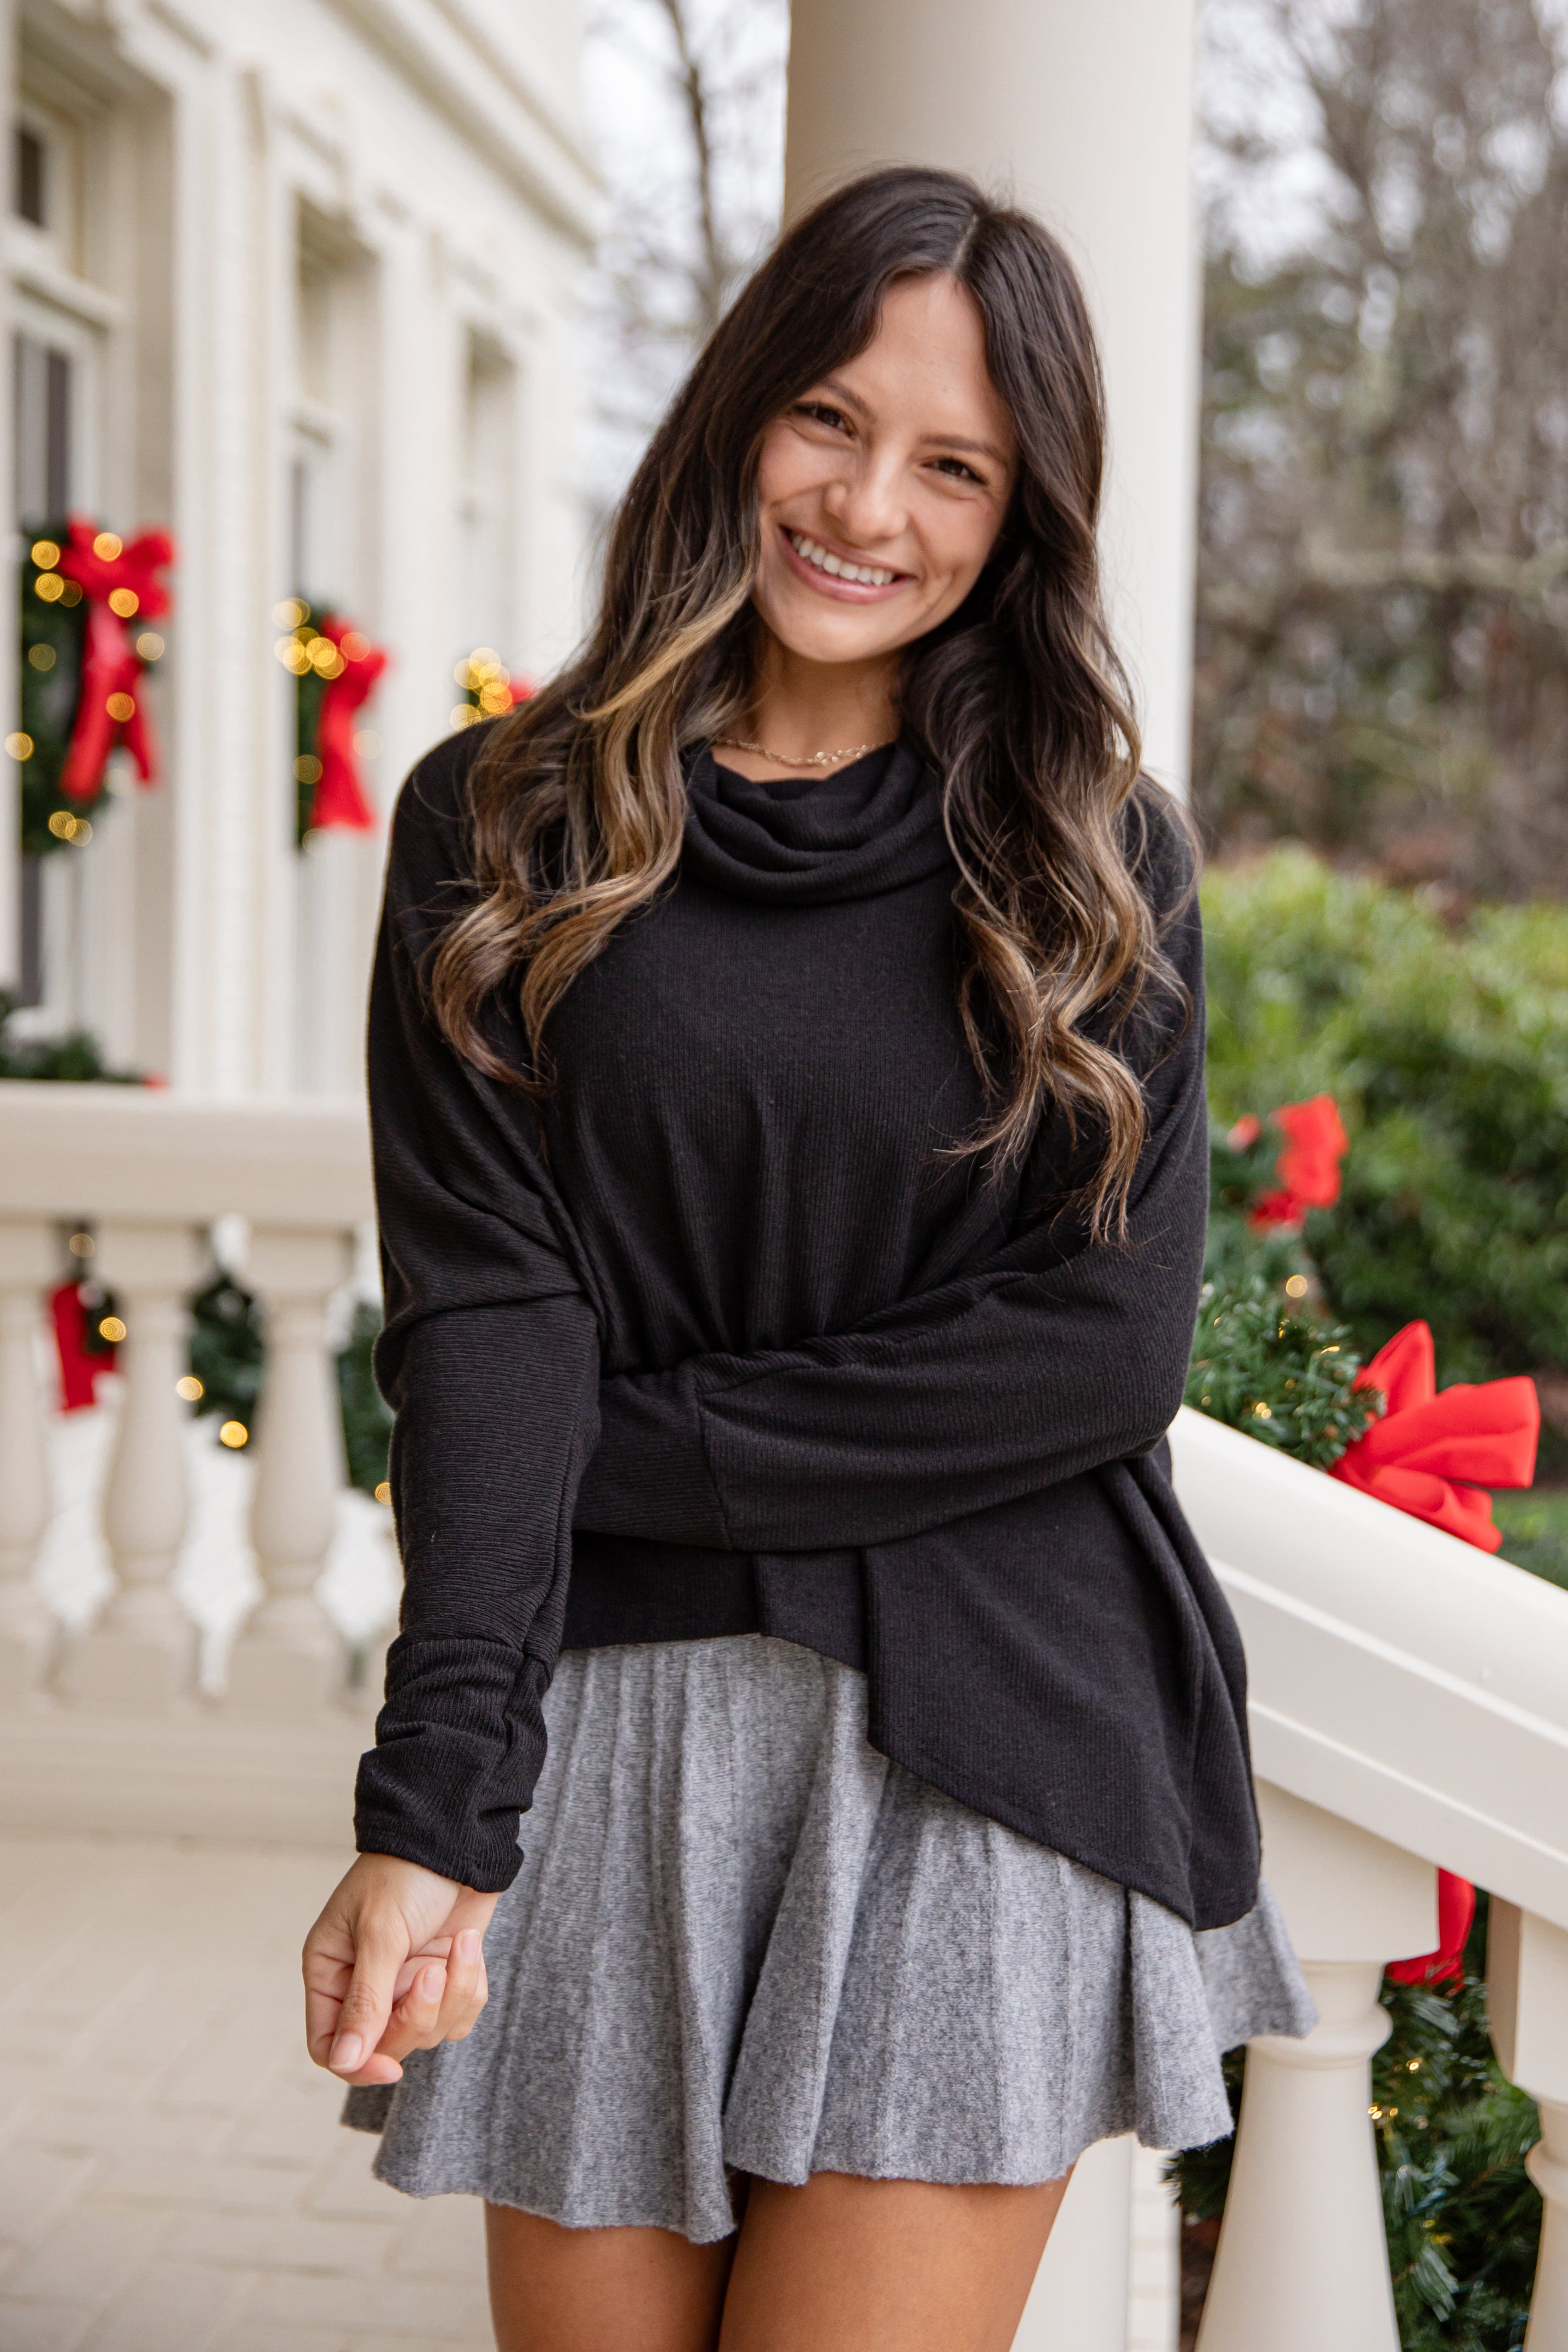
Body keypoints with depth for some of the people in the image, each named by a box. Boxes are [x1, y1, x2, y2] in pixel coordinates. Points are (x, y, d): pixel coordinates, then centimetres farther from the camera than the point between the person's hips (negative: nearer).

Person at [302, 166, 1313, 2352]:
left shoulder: (1101, 863, 4)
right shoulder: (501, 834, 4)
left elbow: (1109, 1344, -5)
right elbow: (484, 1310, -7)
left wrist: (641, 1433, -9)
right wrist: (432, 1805, -18)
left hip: (985, 1747, 0)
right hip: (608, 1733, 1)